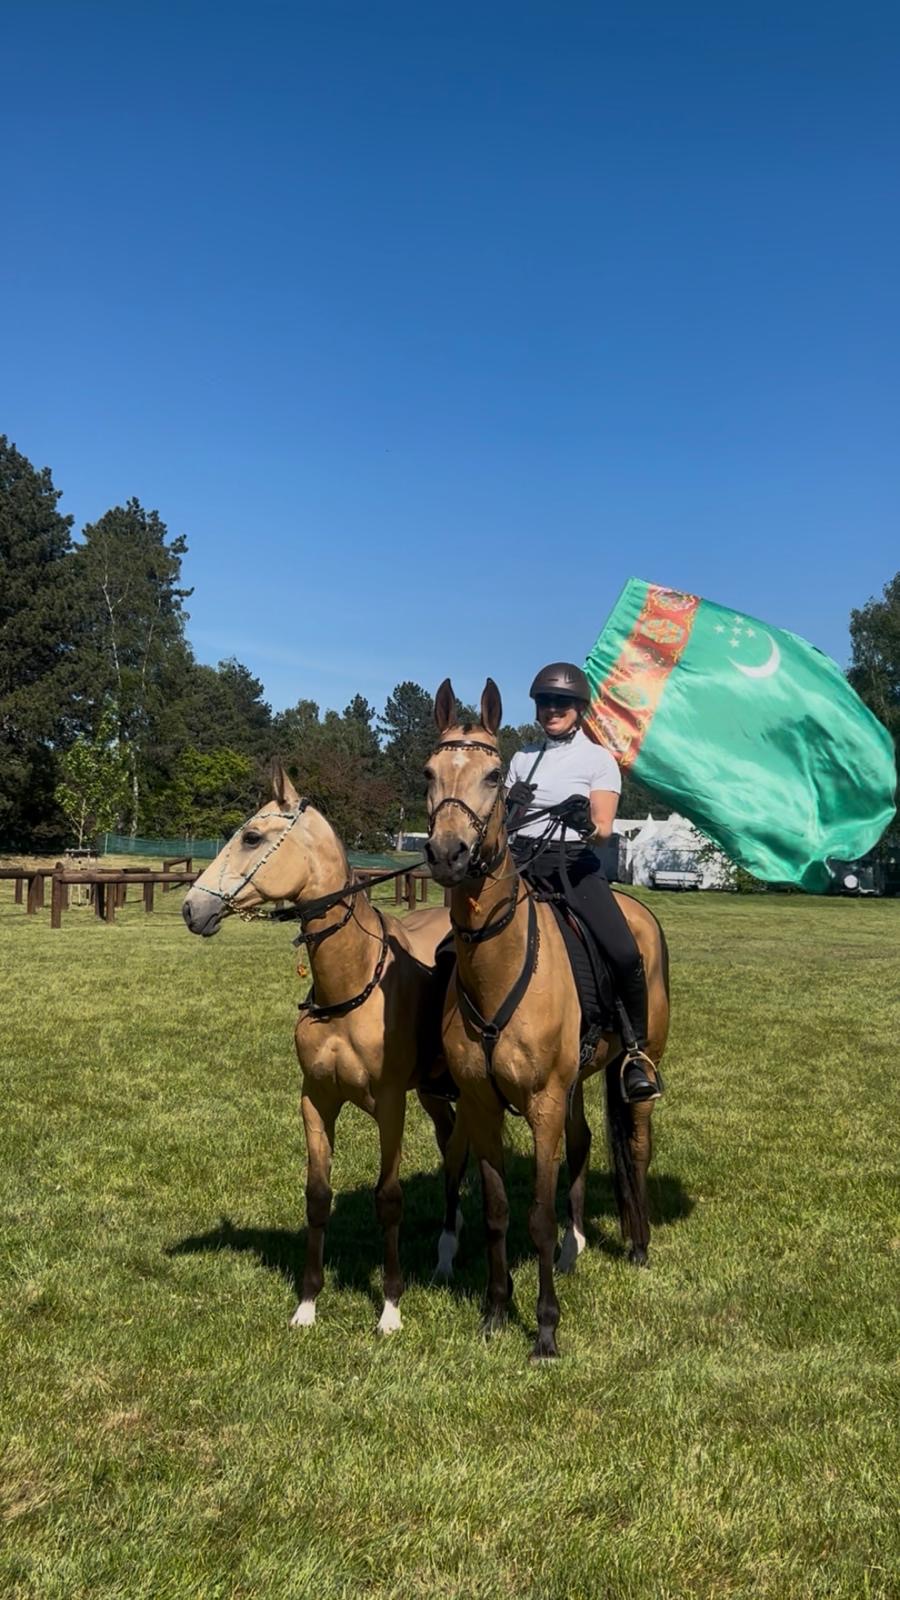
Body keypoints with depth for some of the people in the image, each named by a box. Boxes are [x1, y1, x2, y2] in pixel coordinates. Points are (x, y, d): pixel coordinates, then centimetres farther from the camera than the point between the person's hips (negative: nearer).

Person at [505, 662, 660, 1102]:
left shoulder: (598, 759, 6)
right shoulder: (523, 757, 17)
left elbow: (604, 830, -3)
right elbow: (501, 815, 19)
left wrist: (587, 825, -25)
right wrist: (509, 809, -4)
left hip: (573, 863, -3)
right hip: (521, 862, 3)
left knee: (625, 954, -24)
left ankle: (637, 1052, -4)